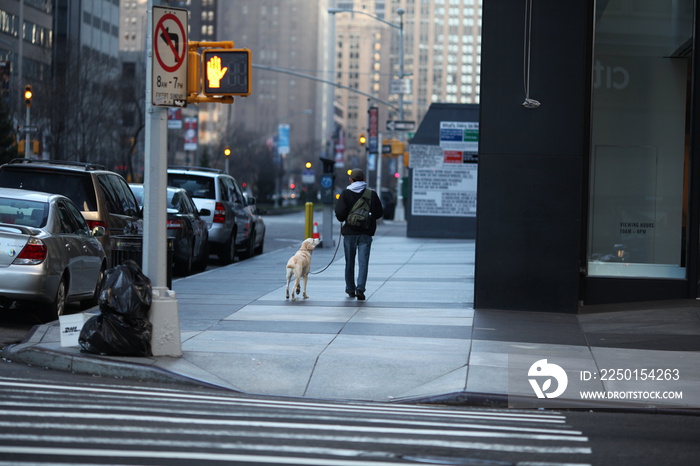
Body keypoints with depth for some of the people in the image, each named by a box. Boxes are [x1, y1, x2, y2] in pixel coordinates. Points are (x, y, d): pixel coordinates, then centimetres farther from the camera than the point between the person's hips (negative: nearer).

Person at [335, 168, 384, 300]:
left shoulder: (345, 194, -5)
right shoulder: (372, 194, 0)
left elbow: (340, 214, -14)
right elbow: (379, 213, 5)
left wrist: (344, 219, 9)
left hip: (349, 232, 0)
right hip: (366, 233, 0)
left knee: (349, 263, 12)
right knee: (363, 262, -2)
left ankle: (350, 289, 21)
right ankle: (360, 288, -18)